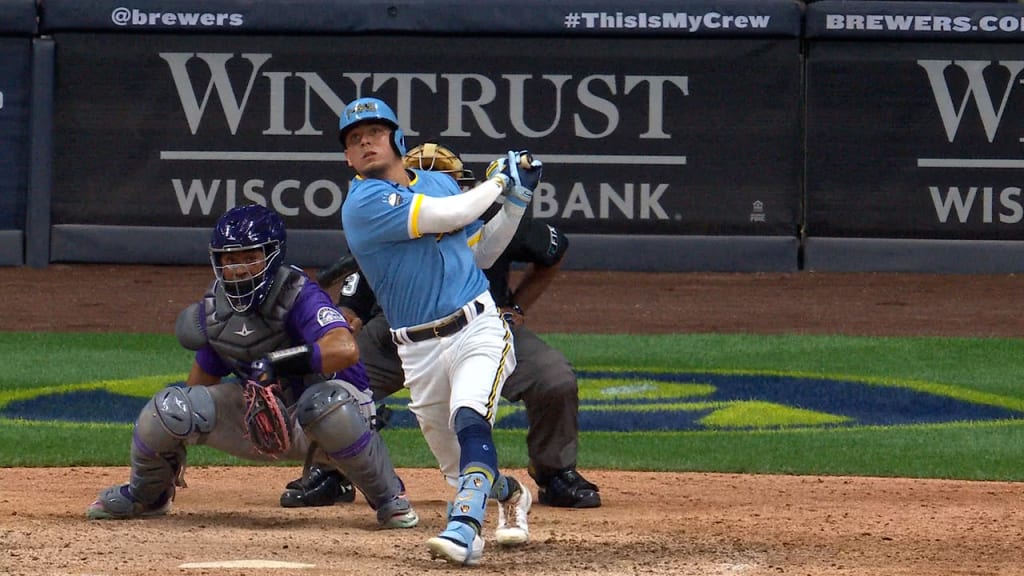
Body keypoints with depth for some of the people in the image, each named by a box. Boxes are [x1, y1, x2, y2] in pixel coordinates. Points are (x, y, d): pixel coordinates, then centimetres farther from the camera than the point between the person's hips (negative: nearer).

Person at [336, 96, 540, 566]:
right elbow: (450, 215, -19)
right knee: (456, 463, 11)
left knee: (470, 421, -27)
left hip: (476, 328, 1)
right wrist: (498, 181, -3)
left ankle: (465, 529, -39)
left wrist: (517, 200, 11)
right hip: (418, 349, -1)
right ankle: (511, 495, 43)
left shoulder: (440, 183, 11)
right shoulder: (364, 203, -10)